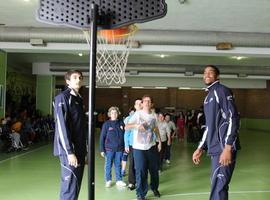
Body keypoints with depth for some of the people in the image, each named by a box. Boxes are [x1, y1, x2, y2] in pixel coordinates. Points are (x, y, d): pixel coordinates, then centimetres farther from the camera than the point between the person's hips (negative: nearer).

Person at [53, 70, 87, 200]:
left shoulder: (79, 99, 16)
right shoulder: (63, 97, -8)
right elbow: (61, 126, -16)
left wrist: (84, 151, 14)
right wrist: (69, 152, -20)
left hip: (80, 150, 8)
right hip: (69, 150, -8)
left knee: (76, 185, 12)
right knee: (70, 187, -6)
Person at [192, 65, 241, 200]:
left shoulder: (222, 91, -5)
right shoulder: (208, 98, 20)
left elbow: (233, 119, -14)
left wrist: (228, 147, -22)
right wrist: (200, 148, 21)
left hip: (223, 148, -8)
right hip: (215, 149, 9)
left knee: (218, 188, -10)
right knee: (218, 186, 12)